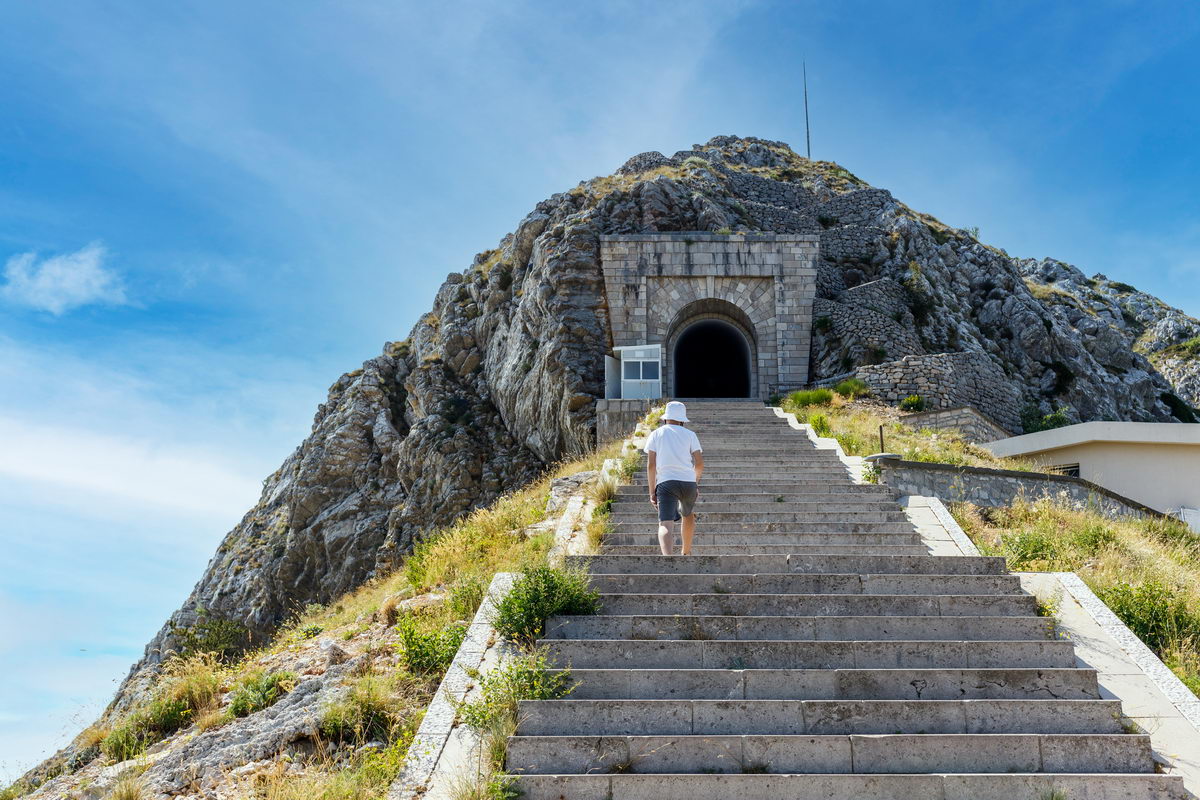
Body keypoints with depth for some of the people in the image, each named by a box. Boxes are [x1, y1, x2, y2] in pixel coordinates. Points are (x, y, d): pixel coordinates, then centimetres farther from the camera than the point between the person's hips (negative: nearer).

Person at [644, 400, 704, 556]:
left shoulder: (656, 434, 9)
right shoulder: (690, 434, 11)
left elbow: (651, 465, 1)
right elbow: (699, 464, 4)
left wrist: (652, 491, 5)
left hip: (665, 483, -2)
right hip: (688, 482, 2)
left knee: (665, 524, -12)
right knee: (688, 516, 27)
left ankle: (667, 557, -36)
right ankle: (686, 553, 41)